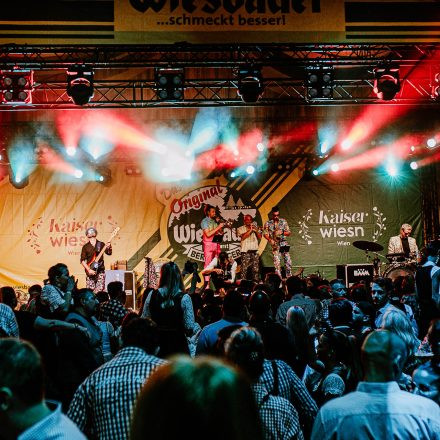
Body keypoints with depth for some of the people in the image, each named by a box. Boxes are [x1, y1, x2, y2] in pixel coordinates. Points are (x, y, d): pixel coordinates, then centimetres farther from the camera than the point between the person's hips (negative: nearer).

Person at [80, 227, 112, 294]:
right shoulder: (85, 247, 5)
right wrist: (89, 270, -10)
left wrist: (109, 248, -27)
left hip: (100, 271, 0)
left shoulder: (101, 244, 8)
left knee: (100, 290, -7)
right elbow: (83, 260, 1)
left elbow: (109, 253, -5)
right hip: (90, 272, 0)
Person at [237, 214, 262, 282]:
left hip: (255, 250, 4)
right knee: (244, 267, -9)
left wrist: (256, 231, -7)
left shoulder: (256, 227, 19)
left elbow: (260, 237, 9)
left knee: (256, 267, 2)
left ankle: (256, 280, 7)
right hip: (245, 250, -3)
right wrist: (250, 230, -10)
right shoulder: (241, 229, 8)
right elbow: (243, 237, -9)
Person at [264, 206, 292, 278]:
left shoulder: (283, 221, 7)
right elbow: (265, 234, 1)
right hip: (275, 245, -1)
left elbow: (288, 233, 7)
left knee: (288, 261, -3)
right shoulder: (268, 223, 3)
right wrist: (270, 240, -18)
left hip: (284, 243, 1)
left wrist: (282, 232, -12)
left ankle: (289, 277, 8)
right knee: (277, 262, -6)